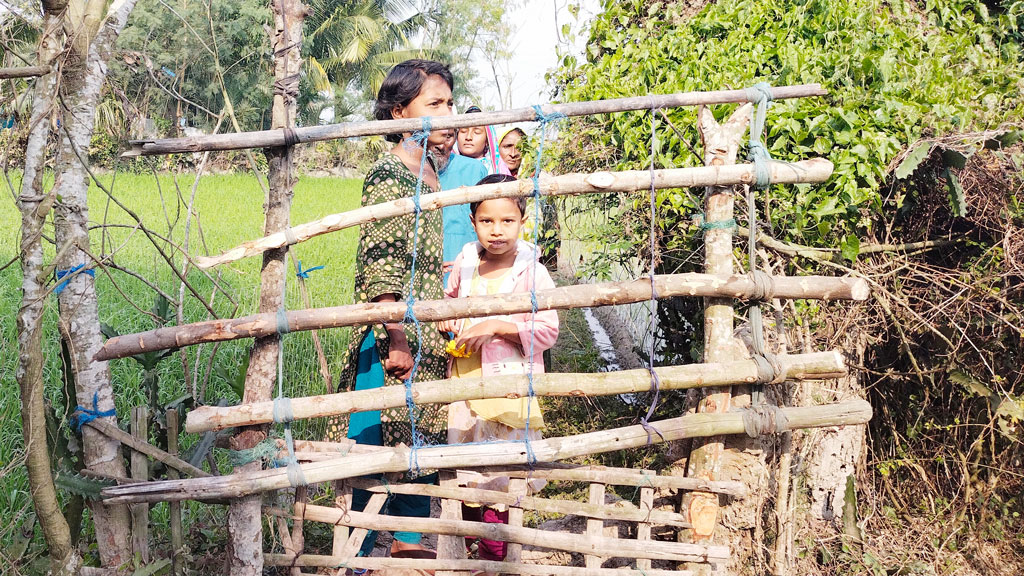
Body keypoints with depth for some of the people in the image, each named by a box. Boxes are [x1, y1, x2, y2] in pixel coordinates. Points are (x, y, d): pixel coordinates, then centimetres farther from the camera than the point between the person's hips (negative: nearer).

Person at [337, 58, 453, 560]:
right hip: (393, 336, -9)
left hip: (428, 335, 9)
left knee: (421, 434, 16)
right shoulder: (388, 175, -13)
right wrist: (397, 340, -21)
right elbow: (382, 266, -18)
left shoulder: (430, 171, 14)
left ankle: (408, 538, 32)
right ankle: (361, 555, 14)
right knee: (379, 441, 1)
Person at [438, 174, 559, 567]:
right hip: (464, 379, 5)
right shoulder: (465, 262, 2)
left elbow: (548, 330, -15)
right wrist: (446, 317, 0)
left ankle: (493, 555, 16)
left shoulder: (532, 272, -12)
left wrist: (496, 327, -23)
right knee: (464, 466, 17)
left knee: (500, 470, 0)